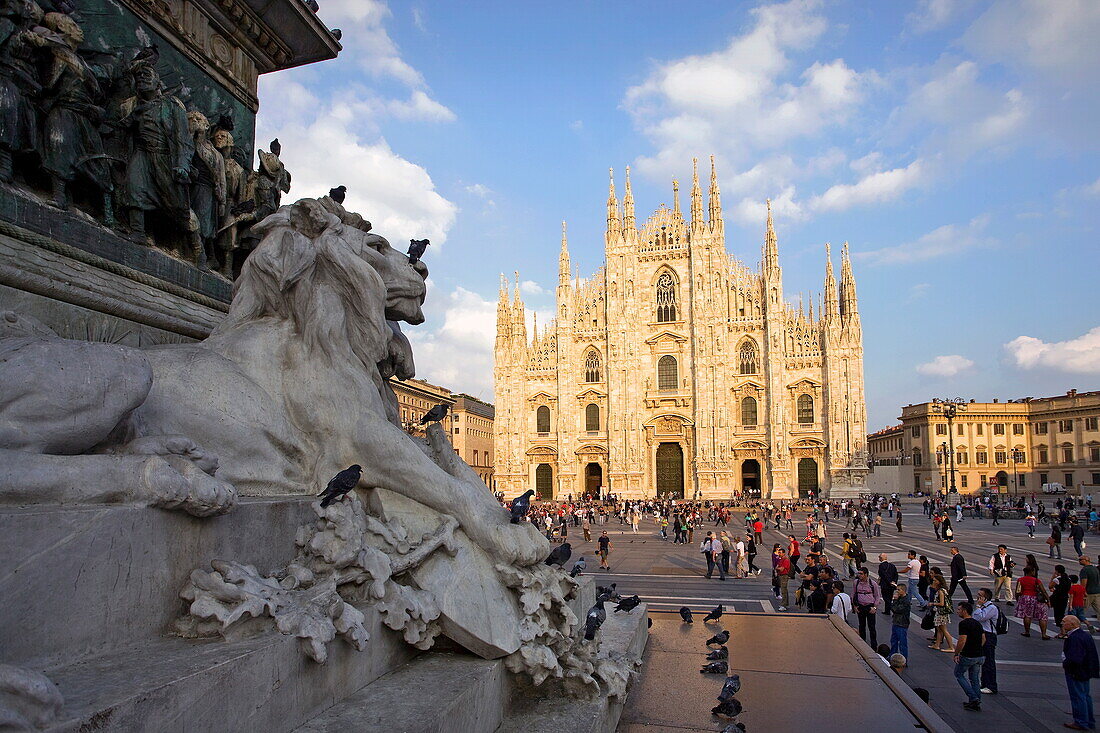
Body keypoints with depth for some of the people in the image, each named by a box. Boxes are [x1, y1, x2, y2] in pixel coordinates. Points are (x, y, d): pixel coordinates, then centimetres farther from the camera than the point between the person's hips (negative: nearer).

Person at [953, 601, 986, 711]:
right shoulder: (977, 623, 8)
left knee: (959, 674, 12)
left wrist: (956, 654, -13)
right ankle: (976, 703, 17)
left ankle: (973, 698, 3)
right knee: (975, 678, 16)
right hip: (979, 656, 7)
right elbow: (983, 639, 14)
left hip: (967, 656, -7)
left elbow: (962, 641, -23)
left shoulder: (963, 623, -18)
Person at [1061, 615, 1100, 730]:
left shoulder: (1075, 638, -26)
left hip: (1075, 673, -10)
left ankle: (1081, 723, 9)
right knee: (1085, 695, 18)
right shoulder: (1085, 634, 7)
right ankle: (1089, 721, 29)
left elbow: (1074, 659, -31)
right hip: (1085, 672, 10)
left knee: (1078, 697, 1)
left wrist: (1065, 664, -14)